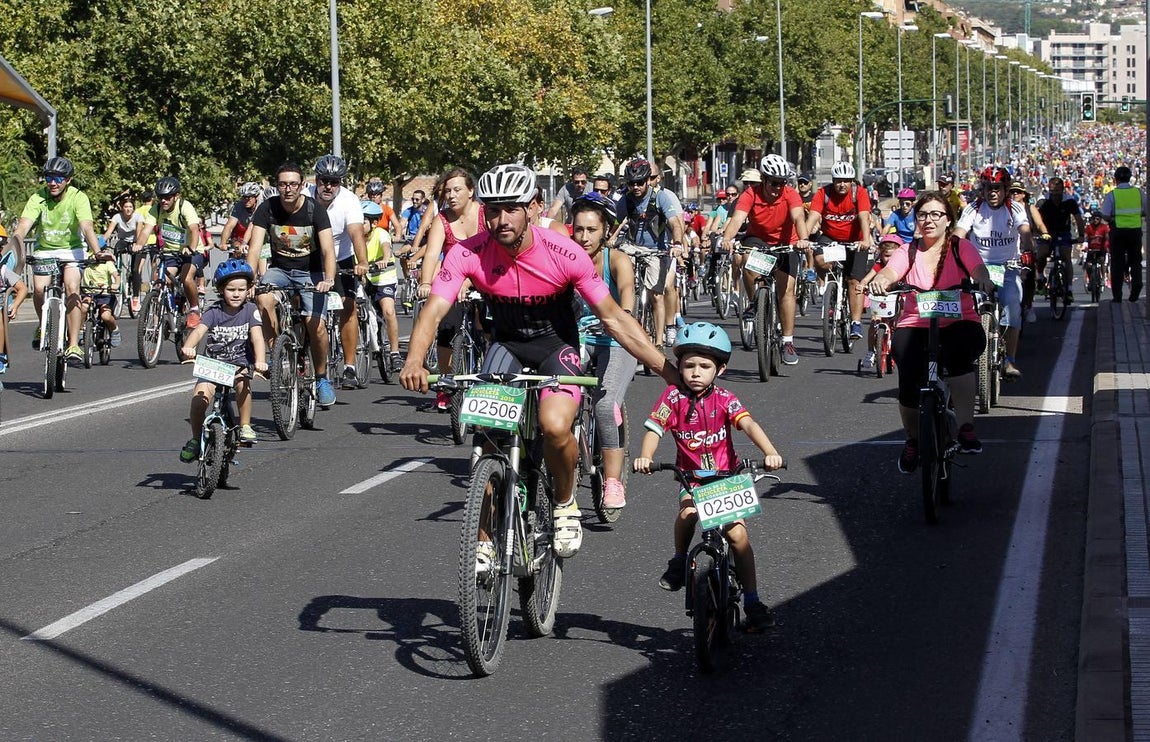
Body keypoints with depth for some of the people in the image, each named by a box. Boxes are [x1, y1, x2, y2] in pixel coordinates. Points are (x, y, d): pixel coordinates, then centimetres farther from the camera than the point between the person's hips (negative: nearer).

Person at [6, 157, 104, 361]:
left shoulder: (78, 197, -17)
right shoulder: (38, 198, -14)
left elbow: (87, 226, -31)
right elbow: (22, 227, -25)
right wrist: (18, 252, -44)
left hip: (71, 249, -2)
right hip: (44, 250, 2)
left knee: (72, 287, -26)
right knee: (39, 288, -22)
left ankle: (73, 344, -23)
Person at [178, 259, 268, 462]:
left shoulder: (250, 310, -4)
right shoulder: (214, 312, -5)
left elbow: (257, 337, -16)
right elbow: (199, 330, -21)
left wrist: (260, 361, -35)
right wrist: (188, 347, -44)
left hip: (240, 363, 0)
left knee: (242, 380, -33)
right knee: (199, 398, -21)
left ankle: (245, 427, -15)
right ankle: (196, 439, 3)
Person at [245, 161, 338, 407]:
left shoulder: (314, 210, -15)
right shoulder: (267, 209, -11)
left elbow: (328, 249, -24)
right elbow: (254, 247, -19)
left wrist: (329, 279, -43)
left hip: (311, 273, -2)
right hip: (280, 269, 2)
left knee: (315, 323, -21)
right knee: (263, 298, -32)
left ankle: (322, 378, 0)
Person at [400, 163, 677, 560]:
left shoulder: (564, 254, -25)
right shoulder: (469, 254, -21)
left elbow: (614, 319, -18)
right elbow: (434, 309, -30)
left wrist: (669, 371, -22)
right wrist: (414, 361, -51)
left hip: (556, 344, -2)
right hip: (506, 344, 2)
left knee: (555, 426, -29)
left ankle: (565, 503, 2)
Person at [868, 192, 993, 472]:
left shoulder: (961, 248, 6)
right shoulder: (908, 252, 9)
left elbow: (977, 269, -13)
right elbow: (890, 271, -10)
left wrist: (982, 280, -38)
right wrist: (880, 281, -35)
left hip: (958, 324, -1)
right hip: (914, 325, 1)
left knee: (959, 353, -36)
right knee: (909, 382, -21)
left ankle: (966, 428, -32)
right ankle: (913, 440, 7)